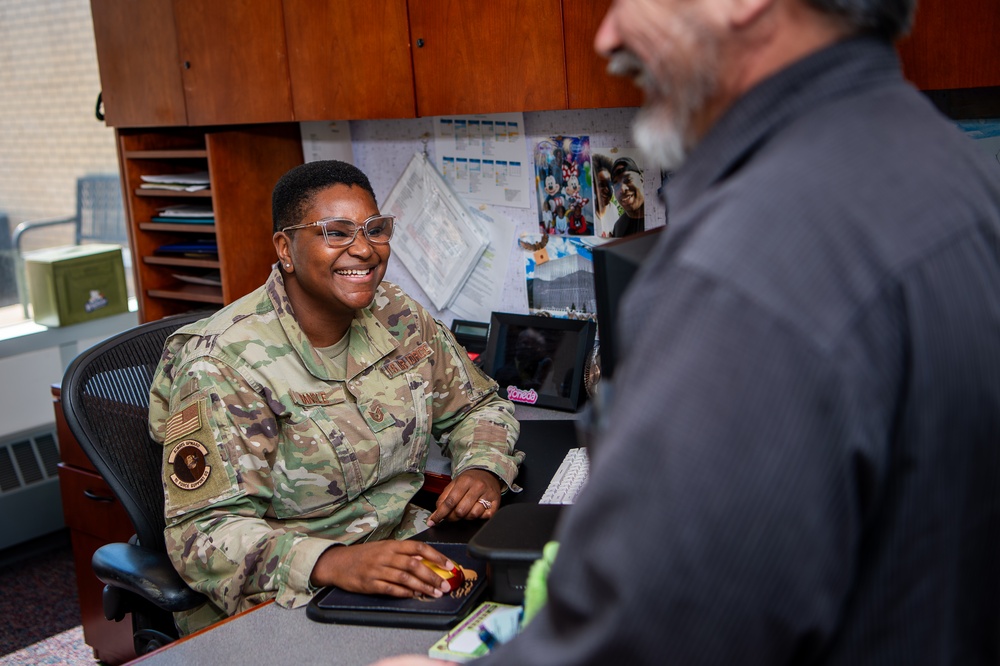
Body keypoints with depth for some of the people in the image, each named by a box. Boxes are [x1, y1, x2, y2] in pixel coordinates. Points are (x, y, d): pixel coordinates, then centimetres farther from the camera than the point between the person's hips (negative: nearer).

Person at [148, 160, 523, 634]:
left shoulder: (398, 317, 2)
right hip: (283, 601, -5)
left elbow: (478, 405, 15)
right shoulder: (226, 363, -17)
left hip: (404, 551, 6)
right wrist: (333, 564, -39)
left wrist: (485, 470, -8)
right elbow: (204, 530, -23)